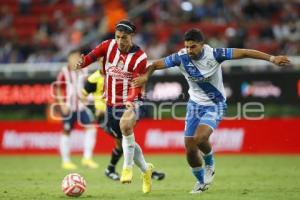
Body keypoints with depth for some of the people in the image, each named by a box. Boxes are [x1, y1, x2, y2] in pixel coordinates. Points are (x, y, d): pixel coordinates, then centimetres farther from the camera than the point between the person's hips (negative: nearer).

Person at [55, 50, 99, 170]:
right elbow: (57, 90, -5)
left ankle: (87, 158, -3)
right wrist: (62, 104, -13)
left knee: (91, 128, -8)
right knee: (66, 132, 3)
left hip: (81, 105, 5)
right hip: (68, 107, -5)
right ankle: (66, 161, 12)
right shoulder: (64, 72, -7)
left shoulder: (83, 72, 8)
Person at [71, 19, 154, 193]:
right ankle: (145, 169, 37)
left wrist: (131, 100, -36)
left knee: (125, 124, -36)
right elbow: (92, 56, -13)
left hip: (130, 102, -5)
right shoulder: (108, 46, -3)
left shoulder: (140, 57, -13)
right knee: (128, 141, 12)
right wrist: (82, 63, -36)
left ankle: (128, 168, -24)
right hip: (112, 104, 5)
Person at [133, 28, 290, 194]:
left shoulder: (214, 54, -22)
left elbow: (244, 53, -21)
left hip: (215, 105, -4)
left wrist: (272, 58, -25)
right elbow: (156, 64, -7)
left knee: (199, 138, -27)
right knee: (190, 148, 1)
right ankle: (201, 182, 28)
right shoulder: (181, 57, -14)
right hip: (195, 104, 4)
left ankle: (210, 164, 6)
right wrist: (146, 76, -30)